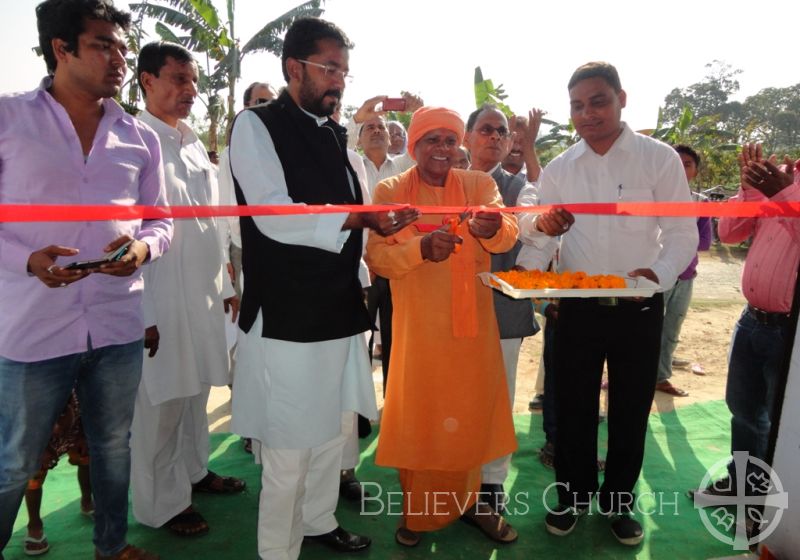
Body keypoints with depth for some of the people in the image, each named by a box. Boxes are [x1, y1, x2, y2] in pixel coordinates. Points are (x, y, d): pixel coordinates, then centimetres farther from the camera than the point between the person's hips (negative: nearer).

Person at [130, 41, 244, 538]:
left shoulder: (193, 142, 12)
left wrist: (226, 285, 16)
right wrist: (143, 314, -16)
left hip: (204, 293, 7)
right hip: (161, 299, -7)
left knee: (196, 389, 18)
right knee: (161, 402, 5)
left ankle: (193, 469, 37)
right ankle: (162, 502, 23)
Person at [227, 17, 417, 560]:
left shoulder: (336, 135, 16)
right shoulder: (257, 125, -5)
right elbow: (274, 217, -17)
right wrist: (358, 217, -20)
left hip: (340, 309, 7)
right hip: (287, 315, -7)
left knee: (335, 429, 16)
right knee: (289, 446, 0)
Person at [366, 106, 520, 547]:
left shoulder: (479, 184, 3)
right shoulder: (390, 191, -1)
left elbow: (508, 235, -13)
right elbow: (376, 256, -10)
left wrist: (493, 228, -37)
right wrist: (420, 248, -28)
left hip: (472, 320, 2)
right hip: (419, 325, -2)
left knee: (472, 409, 13)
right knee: (418, 413, 7)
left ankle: (468, 498, 35)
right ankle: (416, 509, 27)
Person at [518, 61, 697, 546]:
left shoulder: (660, 158, -4)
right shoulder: (559, 169, 4)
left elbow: (683, 234, -7)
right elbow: (540, 238, 7)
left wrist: (659, 274, -27)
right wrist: (539, 225, -18)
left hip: (638, 309, -1)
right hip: (577, 307, 2)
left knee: (630, 410, 12)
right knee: (573, 407, 11)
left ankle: (619, 500, 34)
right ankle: (574, 495, 32)